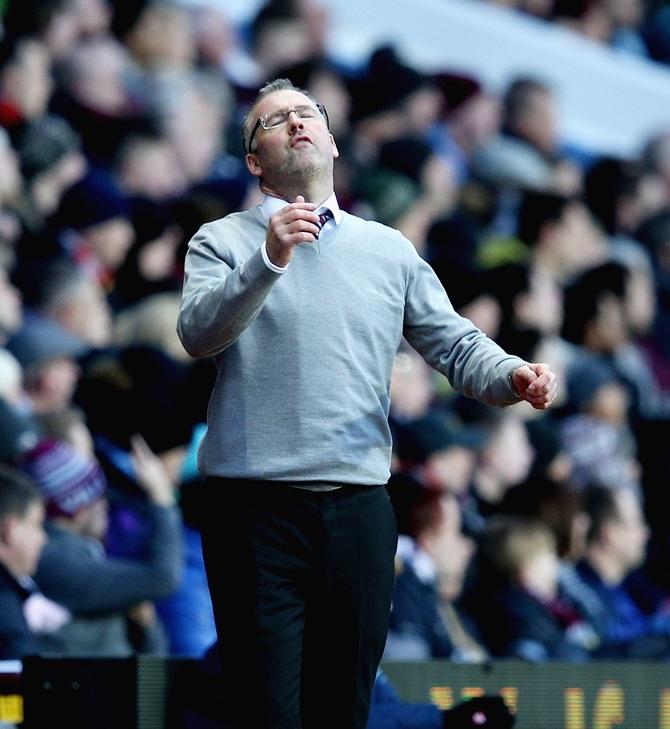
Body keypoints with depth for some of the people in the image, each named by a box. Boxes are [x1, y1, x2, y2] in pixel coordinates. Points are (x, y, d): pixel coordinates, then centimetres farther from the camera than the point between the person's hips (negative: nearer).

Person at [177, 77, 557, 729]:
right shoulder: (223, 242, 4)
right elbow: (198, 333, -14)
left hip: (359, 509, 3)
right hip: (255, 505, -3)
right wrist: (270, 260, -28)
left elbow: (455, 344, 10)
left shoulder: (390, 251, 15)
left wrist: (512, 375, -11)